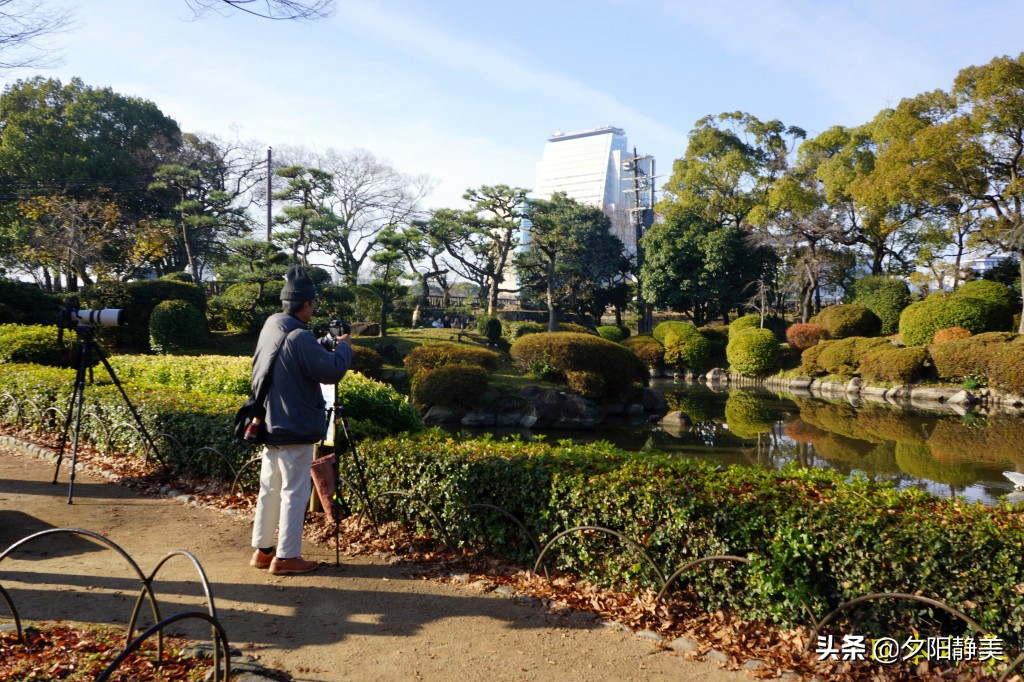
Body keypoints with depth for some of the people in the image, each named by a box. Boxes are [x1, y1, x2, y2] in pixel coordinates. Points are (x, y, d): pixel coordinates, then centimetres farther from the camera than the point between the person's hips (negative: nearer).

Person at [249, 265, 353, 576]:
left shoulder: (272, 325, 6)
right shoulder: (299, 337, -23)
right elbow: (333, 370, -21)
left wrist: (328, 342, 6)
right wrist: (344, 346, -5)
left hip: (270, 424, 9)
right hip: (294, 429, -9)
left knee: (269, 488, 16)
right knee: (294, 493, 1)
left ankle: (262, 549, 26)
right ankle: (286, 557, 9)